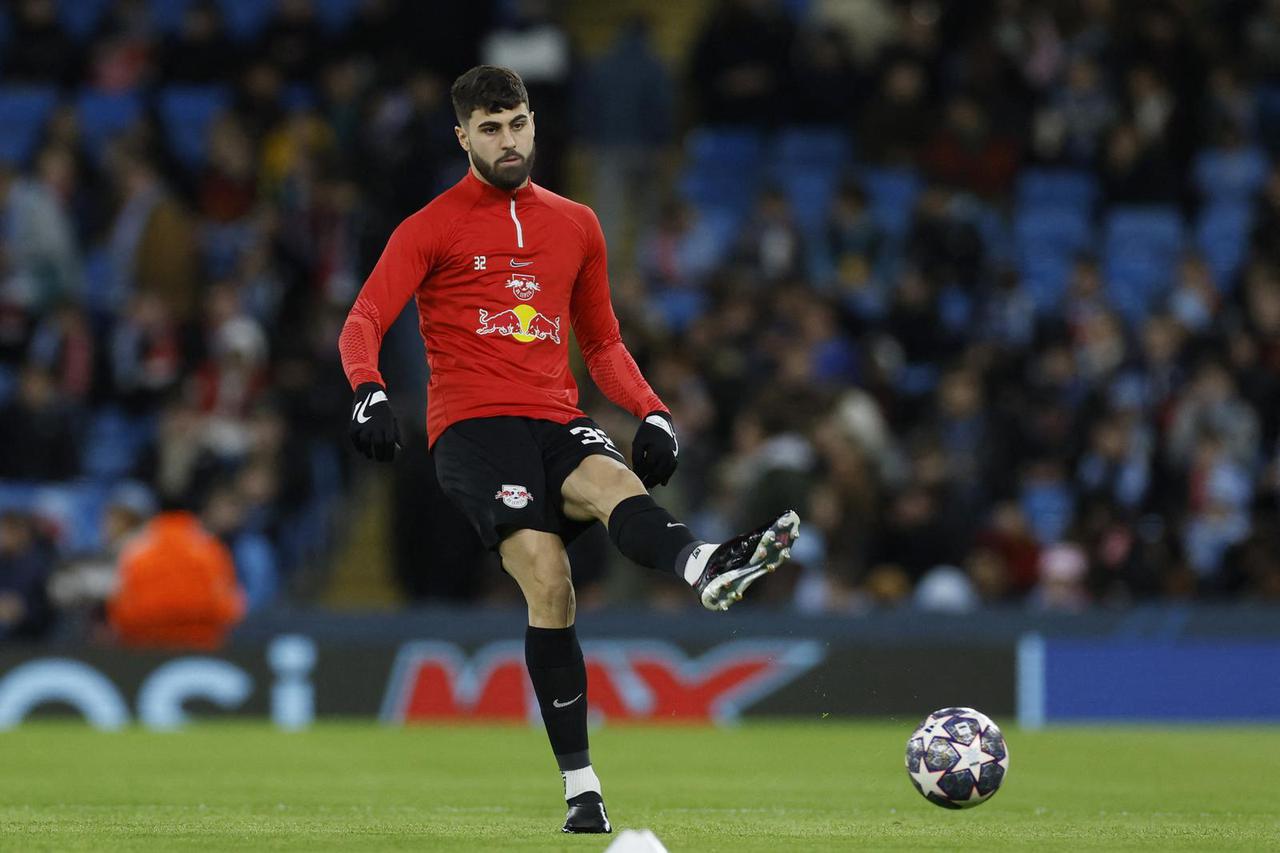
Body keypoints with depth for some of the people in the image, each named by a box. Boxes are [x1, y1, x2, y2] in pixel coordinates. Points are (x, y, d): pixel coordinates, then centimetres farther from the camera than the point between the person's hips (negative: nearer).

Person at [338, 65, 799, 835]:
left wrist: (652, 411, 11)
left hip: (558, 419, 3)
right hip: (473, 424, -3)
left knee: (616, 483, -34)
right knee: (548, 581, -26)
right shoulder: (433, 229, 7)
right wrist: (369, 391, -23)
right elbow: (363, 322, -2)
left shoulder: (576, 226, 21)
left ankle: (706, 568, -61)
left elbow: (602, 343, 29)